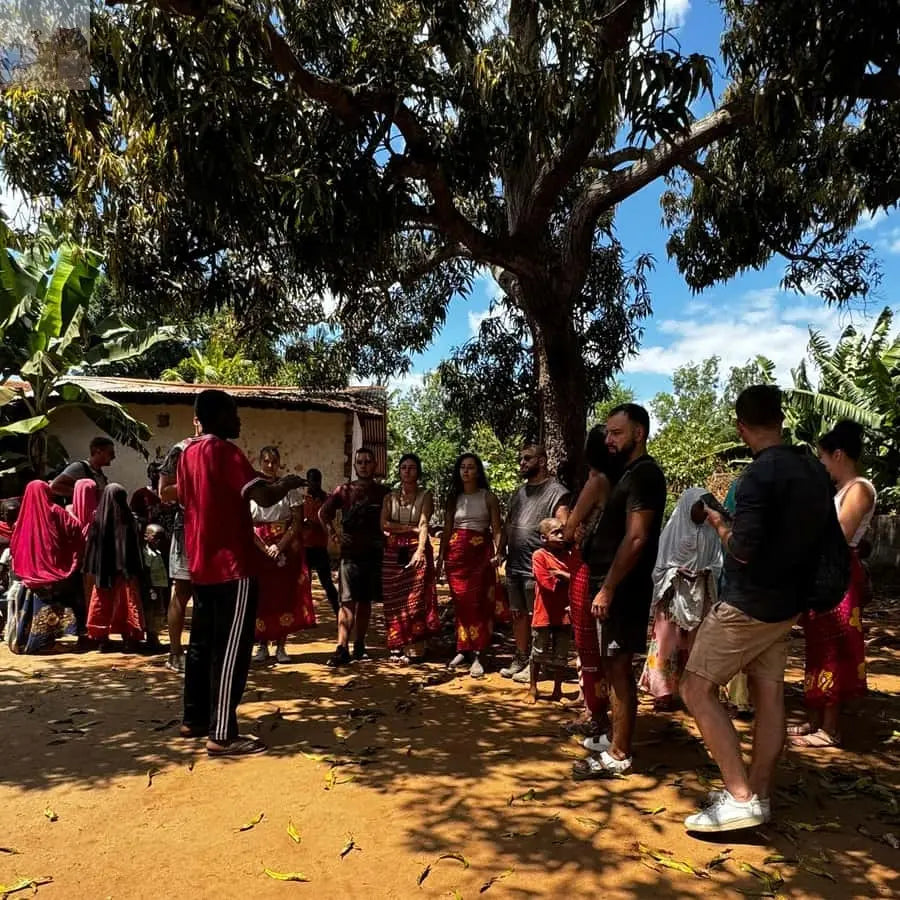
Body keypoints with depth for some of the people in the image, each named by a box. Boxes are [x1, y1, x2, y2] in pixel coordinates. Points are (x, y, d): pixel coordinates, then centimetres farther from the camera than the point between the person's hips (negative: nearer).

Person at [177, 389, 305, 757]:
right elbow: (264, 497, -24)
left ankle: (194, 720, 26)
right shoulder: (224, 451, -15)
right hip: (232, 564, -9)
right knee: (231, 648, -4)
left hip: (202, 563, 9)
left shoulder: (188, 453, 12)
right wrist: (287, 483, -4)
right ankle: (222, 735, 0)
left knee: (202, 643, 16)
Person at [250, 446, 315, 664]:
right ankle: (262, 645, 13)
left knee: (285, 595, 0)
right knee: (261, 595, 1)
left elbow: (297, 522, -3)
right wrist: (266, 549, -13)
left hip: (286, 548, 0)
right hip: (258, 548, 0)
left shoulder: (290, 488, 1)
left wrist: (280, 547, -14)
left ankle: (280, 646, 10)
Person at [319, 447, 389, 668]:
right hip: (350, 552, -1)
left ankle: (359, 646, 20)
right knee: (348, 601, -8)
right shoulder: (344, 490, 4)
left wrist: (386, 541, -1)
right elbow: (324, 512, 12)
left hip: (374, 553, 2)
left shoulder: (383, 492, 6)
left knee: (365, 601, 9)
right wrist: (332, 533, 0)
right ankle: (342, 649, -11)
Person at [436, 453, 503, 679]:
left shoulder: (488, 497, 3)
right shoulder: (453, 498, 12)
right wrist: (440, 557, 7)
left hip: (481, 553, -3)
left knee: (478, 603, -5)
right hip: (456, 553, 3)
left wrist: (498, 552, -18)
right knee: (460, 603, 5)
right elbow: (446, 530, 12)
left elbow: (497, 529, -2)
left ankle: (477, 655, -3)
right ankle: (462, 650, 15)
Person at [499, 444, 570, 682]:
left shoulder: (556, 492, -7)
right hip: (514, 565, 7)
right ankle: (521, 658, 27)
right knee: (518, 613, 15)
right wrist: (499, 552, 11)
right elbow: (507, 525, 19)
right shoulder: (519, 493, 16)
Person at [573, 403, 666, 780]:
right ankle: (615, 739, 30)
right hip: (615, 585, 10)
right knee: (612, 667, 17)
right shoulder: (630, 473, 16)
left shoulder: (644, 474, -15)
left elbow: (636, 539, -22)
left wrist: (607, 589, -22)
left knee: (618, 669, -2)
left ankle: (618, 756, 9)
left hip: (623, 589, -10)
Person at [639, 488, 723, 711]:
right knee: (668, 643, -3)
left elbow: (718, 564, 6)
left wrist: (705, 572, -12)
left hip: (700, 598, 3)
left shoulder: (711, 534, 6)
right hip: (673, 595, -3)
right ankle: (663, 692, 2)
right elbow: (659, 563, 0)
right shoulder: (672, 531, -2)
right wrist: (676, 571, -16)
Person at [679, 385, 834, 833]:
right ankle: (758, 795, 24)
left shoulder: (760, 474, -22)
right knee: (768, 693, 14)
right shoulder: (815, 470, 5)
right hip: (787, 602, 9)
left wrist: (719, 524, -6)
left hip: (748, 605, -9)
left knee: (697, 690, -2)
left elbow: (743, 550, -24)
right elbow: (819, 535, 16)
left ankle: (740, 798, -2)